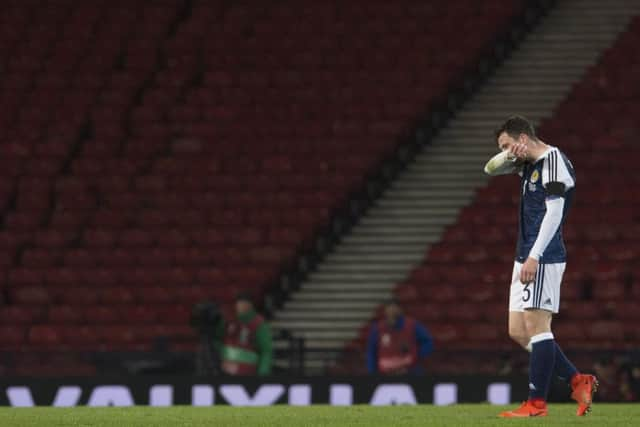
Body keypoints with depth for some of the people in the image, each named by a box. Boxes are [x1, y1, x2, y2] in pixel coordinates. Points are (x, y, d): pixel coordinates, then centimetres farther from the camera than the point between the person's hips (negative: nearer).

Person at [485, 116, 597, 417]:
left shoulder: (553, 162, -11)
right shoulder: (528, 164, 16)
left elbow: (554, 212, -18)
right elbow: (491, 169, 27)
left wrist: (534, 257, -23)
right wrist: (509, 156, 3)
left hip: (543, 259, -10)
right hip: (526, 257, 10)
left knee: (535, 325, -10)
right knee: (518, 332, 7)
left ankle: (537, 403, -9)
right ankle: (578, 381, 10)